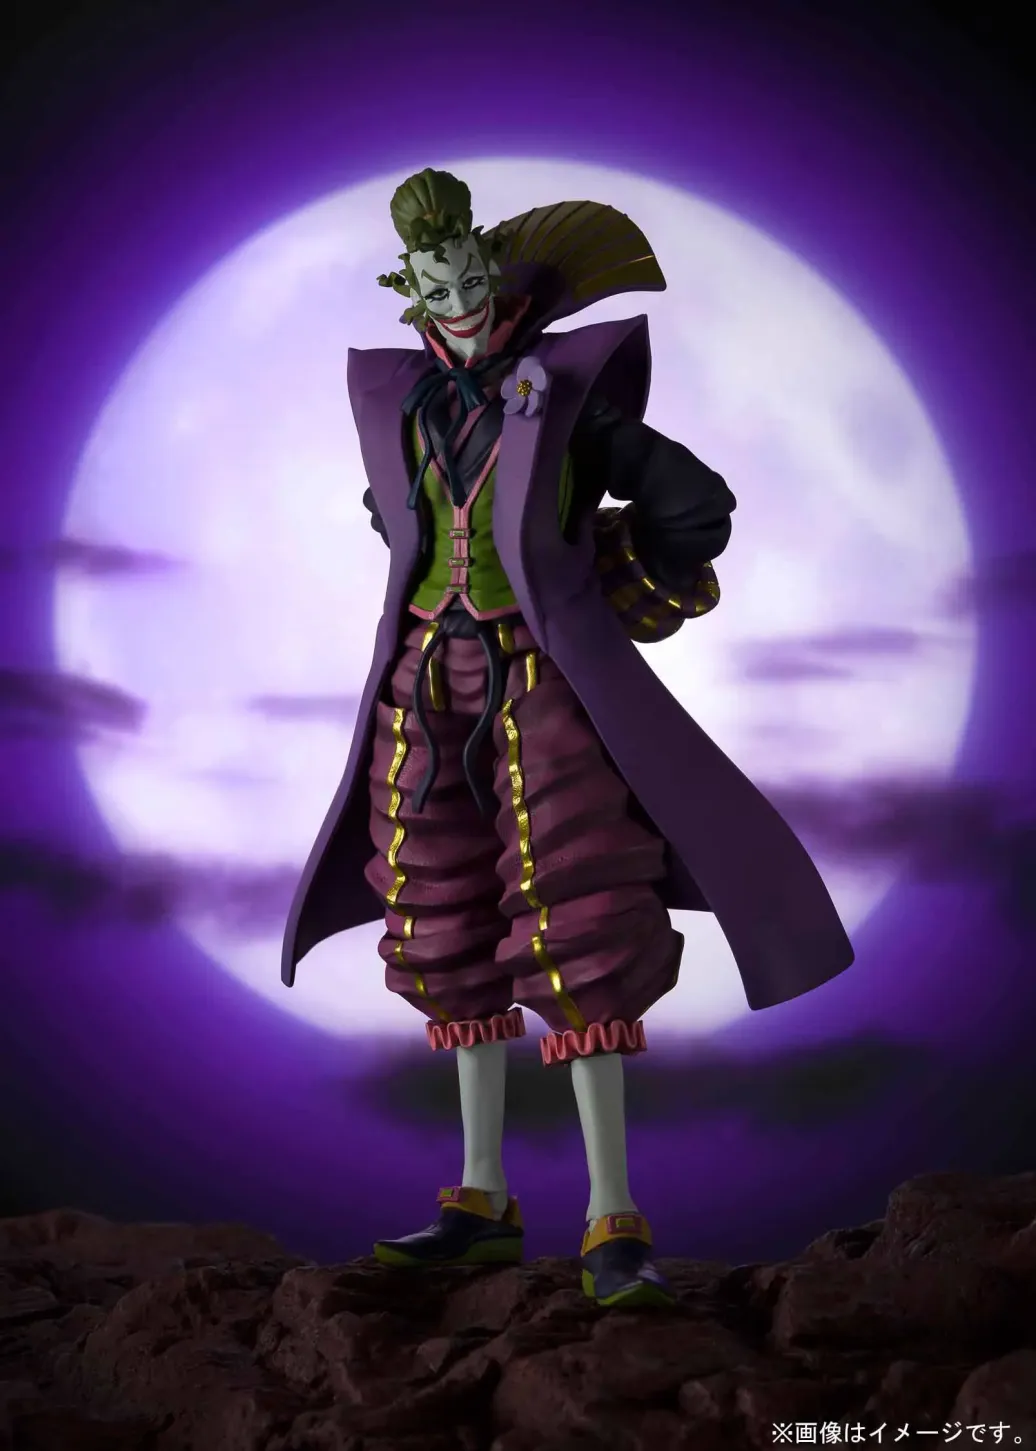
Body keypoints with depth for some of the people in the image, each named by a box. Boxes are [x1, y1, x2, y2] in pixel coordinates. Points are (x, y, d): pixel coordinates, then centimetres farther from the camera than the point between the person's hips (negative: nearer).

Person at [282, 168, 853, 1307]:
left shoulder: (567, 397, -5)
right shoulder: (406, 405, 10)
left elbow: (697, 506, -2)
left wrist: (603, 617, 2)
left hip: (548, 687, -6)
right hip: (432, 690, 6)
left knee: (573, 940, -13)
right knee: (453, 943, 7)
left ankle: (613, 1227, -10)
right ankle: (484, 1206, 16)